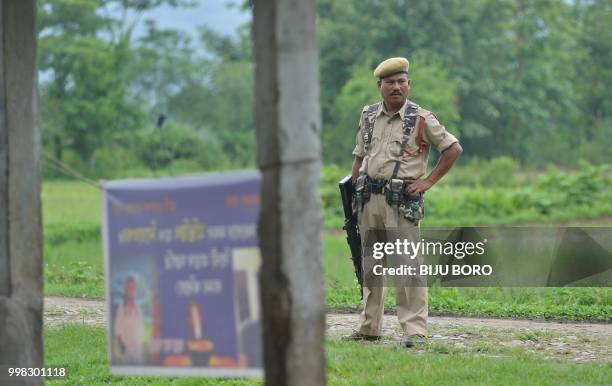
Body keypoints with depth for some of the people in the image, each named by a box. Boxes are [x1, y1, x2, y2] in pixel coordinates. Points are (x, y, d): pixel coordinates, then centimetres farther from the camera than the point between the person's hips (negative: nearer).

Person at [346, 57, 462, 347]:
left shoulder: (421, 119, -3)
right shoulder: (368, 116, 12)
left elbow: (453, 149, -1)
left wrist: (428, 182, -5)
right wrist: (351, 194, 12)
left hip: (402, 200, -5)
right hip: (369, 199, 6)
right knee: (369, 264, 10)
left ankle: (414, 329, -8)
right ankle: (369, 327, 18)